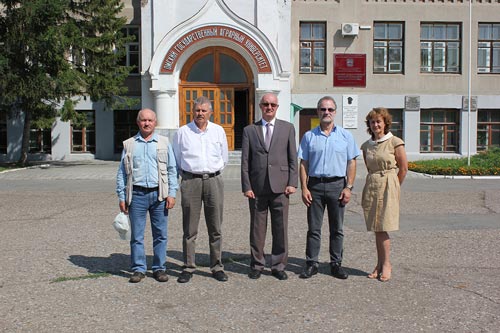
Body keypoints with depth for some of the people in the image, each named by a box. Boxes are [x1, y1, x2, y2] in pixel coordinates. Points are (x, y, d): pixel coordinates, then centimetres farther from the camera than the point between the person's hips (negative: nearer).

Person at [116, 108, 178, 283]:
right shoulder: (129, 145, 10)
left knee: (160, 234, 4)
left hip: (159, 195, 0)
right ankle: (138, 269, 14)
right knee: (137, 235, 4)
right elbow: (122, 173, 9)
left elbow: (172, 169, 7)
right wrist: (122, 197, 3)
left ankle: (159, 268, 15)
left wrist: (171, 193, -2)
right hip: (137, 195, 0)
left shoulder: (164, 143, 9)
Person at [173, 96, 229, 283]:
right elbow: (176, 160, 13)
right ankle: (188, 267, 10)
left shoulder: (218, 131, 9)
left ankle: (217, 267, 13)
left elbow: (224, 158, 18)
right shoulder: (182, 132, 4)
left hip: (214, 180, 1)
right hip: (190, 181, -1)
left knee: (215, 228, 4)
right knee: (190, 229, 1)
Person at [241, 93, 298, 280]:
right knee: (257, 228, 7)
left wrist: (292, 183, -3)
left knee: (280, 228, 4)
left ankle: (278, 266, 16)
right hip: (257, 187, 0)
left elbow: (293, 158, 6)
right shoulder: (249, 130, 8)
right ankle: (257, 265, 19)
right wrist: (246, 186, -3)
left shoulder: (287, 128, 9)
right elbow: (245, 161, 4)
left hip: (280, 187, 0)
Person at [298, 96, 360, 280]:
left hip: (337, 185, 0)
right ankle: (311, 264, 11)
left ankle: (336, 263, 16)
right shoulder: (309, 136, 7)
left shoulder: (345, 135, 6)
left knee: (337, 228, 7)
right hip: (315, 185, 0)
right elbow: (303, 164, 5)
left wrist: (348, 187, -4)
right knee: (313, 228, 4)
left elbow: (351, 163, 4)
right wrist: (304, 188, -3)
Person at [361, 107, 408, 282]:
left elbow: (403, 168, -1)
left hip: (388, 185, -5)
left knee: (382, 227, -8)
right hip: (371, 186, 5)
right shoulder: (366, 145, 10)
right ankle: (380, 264, 13)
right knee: (376, 228, 6)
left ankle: (386, 264, 2)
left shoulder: (395, 142, -5)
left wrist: (394, 188, 5)